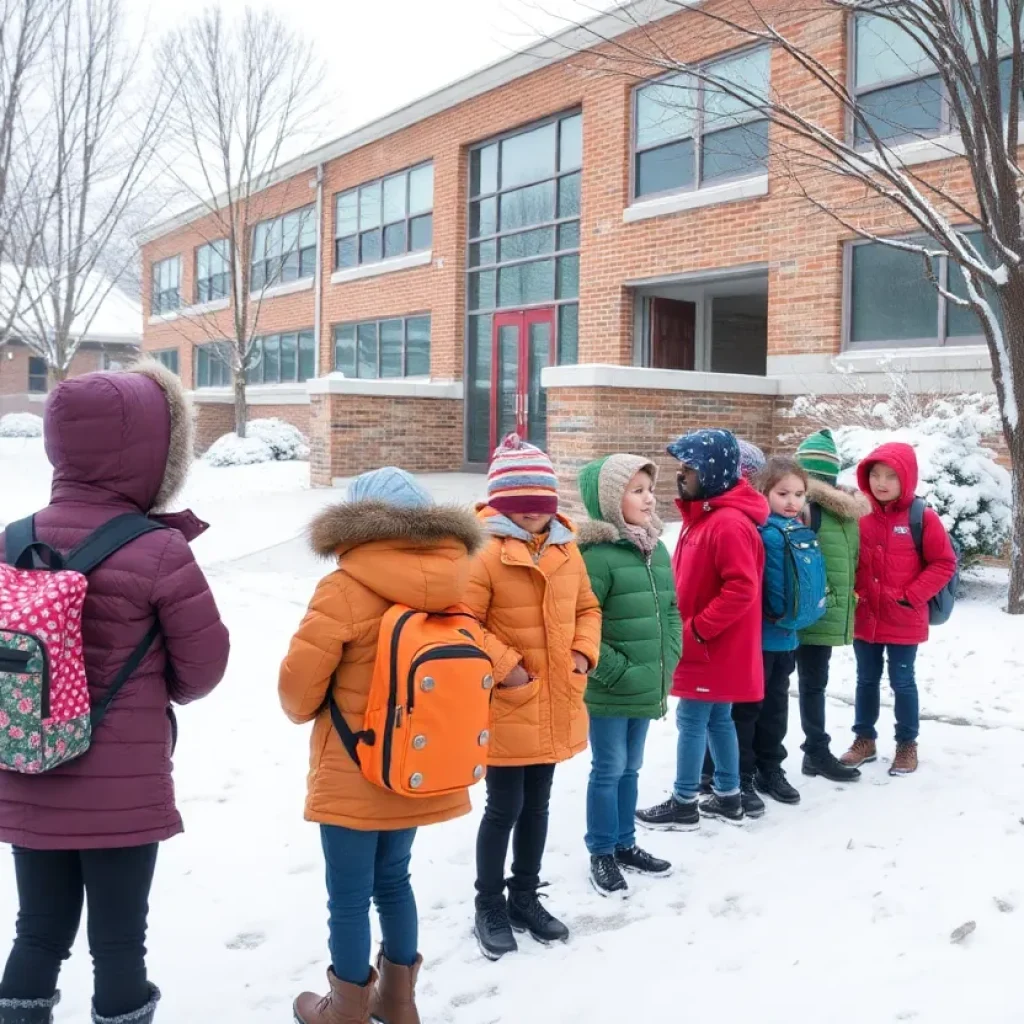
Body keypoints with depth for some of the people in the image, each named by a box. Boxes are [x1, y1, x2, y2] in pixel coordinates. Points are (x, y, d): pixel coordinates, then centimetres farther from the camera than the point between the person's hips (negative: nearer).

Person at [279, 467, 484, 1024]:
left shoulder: (345, 588, -19)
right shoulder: (453, 585, -4)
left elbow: (298, 683, -14)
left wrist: (305, 712, 9)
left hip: (353, 774, -6)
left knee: (348, 895, 10)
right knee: (392, 877, 23)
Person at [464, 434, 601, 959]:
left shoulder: (567, 550, 5)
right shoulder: (485, 553, -17)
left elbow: (586, 607, 15)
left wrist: (584, 652, 0)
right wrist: (503, 666, -20)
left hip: (556, 705, 7)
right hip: (506, 707, -6)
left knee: (537, 804, 18)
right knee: (505, 808, 4)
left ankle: (525, 899, 35)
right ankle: (489, 907, 23)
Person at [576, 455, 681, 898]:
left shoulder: (657, 550, 6)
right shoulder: (598, 555, -18)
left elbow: (671, 610, 14)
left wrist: (668, 659, 3)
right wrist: (617, 672, -16)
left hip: (648, 687, 7)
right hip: (610, 691, -7)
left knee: (630, 768, 20)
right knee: (609, 770, 6)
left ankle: (624, 844, 35)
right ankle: (601, 855, 21)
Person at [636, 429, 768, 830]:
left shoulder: (729, 524, -22)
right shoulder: (704, 515, 10)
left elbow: (742, 589, -27)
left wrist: (696, 630, -22)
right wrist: (691, 630, 12)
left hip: (713, 648, -9)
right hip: (710, 647, 9)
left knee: (691, 722, 0)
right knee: (717, 720, 17)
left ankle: (684, 805, 12)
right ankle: (728, 796, 28)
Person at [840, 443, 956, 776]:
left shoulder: (922, 518, -11)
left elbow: (944, 564, -8)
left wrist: (912, 596, -13)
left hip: (904, 620, -3)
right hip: (864, 617, 3)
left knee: (902, 681, 8)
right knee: (866, 680, 15)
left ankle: (907, 745, 24)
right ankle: (864, 740, 29)